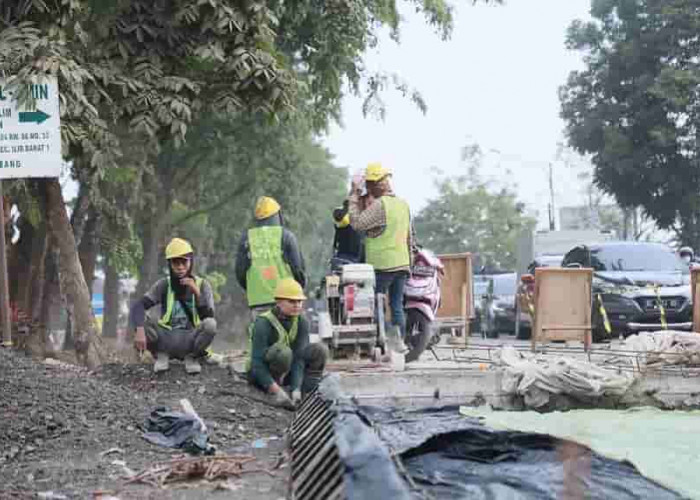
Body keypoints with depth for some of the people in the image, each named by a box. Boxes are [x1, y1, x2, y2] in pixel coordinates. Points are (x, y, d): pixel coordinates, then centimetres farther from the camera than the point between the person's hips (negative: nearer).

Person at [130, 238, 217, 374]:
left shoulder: (202, 285, -3)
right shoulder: (163, 285, -4)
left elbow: (208, 317, -13)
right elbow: (138, 306, -17)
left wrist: (197, 293, -25)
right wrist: (140, 330, -35)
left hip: (190, 340, -1)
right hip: (166, 339, 1)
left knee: (210, 324, -32)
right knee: (140, 318, -24)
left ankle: (192, 357, -2)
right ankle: (161, 355, 0)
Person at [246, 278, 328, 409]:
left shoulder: (301, 323, -7)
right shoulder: (263, 323, -23)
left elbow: (299, 358, -17)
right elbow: (257, 363, -29)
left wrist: (296, 389, -31)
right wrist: (277, 390, -39)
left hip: (286, 372, 5)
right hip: (260, 374, -5)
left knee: (320, 350, -12)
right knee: (283, 352, -35)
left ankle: (307, 391, -15)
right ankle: (275, 394, -21)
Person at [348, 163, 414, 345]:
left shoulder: (379, 205, -14)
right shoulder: (404, 204, 13)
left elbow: (357, 223, -16)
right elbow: (410, 237, 18)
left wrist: (354, 196, -9)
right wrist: (409, 262, 24)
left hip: (381, 265, -7)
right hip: (402, 265, 8)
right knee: (397, 306, 10)